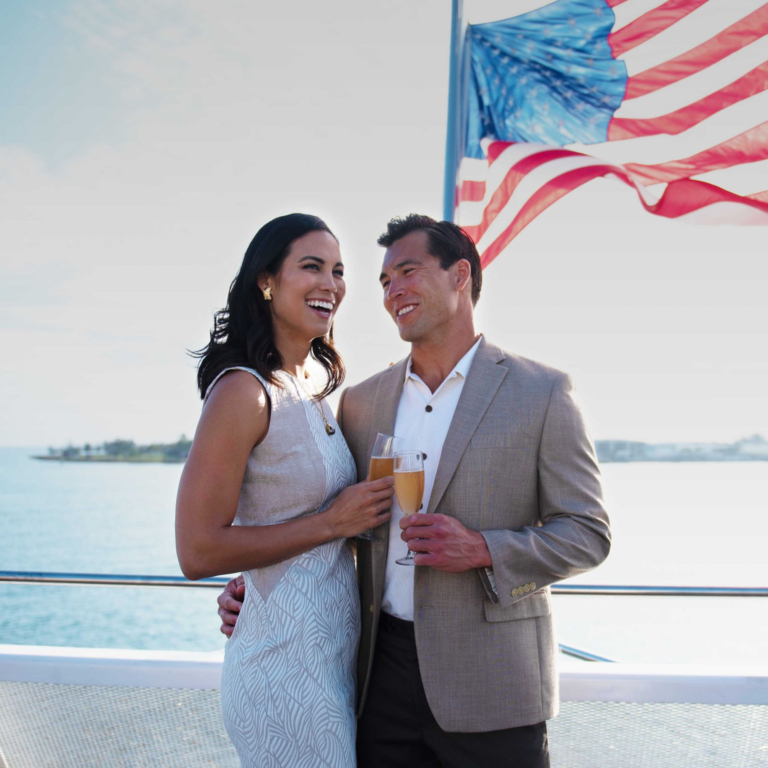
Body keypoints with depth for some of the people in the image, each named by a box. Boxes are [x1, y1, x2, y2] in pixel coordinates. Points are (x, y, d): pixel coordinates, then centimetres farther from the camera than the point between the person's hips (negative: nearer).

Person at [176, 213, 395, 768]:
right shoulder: (245, 390, -17)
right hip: (288, 663, -8)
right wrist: (333, 522, -18)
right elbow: (198, 552, -20)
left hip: (336, 654, 9)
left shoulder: (312, 394, 9)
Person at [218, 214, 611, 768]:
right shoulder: (361, 401, 9)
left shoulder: (541, 393, -4)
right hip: (384, 675, 4)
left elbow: (588, 534, -4)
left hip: (492, 686, -3)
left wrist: (483, 550, -19)